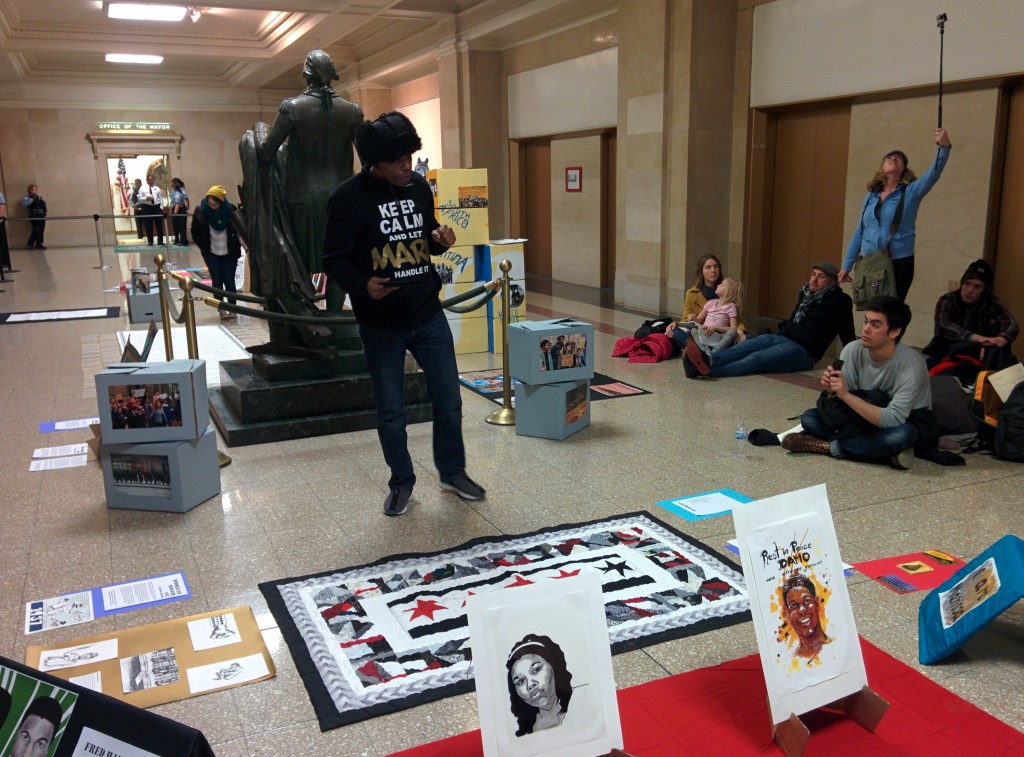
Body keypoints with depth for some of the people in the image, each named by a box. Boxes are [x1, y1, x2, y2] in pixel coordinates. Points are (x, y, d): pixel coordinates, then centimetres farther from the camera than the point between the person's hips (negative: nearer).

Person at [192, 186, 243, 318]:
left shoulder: (230, 210, -12)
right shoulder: (200, 211, -9)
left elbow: (240, 230, 0)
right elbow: (195, 232, 3)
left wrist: (237, 247, -8)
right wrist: (204, 247, 0)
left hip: (229, 253, -1)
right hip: (212, 254, 1)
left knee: (229, 281, 2)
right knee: (217, 282, 2)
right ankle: (221, 309, 7)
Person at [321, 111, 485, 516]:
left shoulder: (419, 186, 3)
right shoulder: (349, 198, -12)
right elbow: (334, 259, -9)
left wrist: (441, 240, -7)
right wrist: (362, 285, -28)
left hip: (428, 314, 4)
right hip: (381, 324, -4)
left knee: (449, 399, 10)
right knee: (390, 412, 7)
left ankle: (452, 471, 31)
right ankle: (402, 481, 27)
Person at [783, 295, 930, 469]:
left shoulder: (911, 365, -28)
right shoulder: (853, 350, -16)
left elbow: (893, 419, -36)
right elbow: (842, 398, -10)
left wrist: (846, 395, -40)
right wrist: (831, 391, -33)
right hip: (864, 418, 4)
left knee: (902, 435, -40)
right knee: (809, 418, -14)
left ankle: (827, 446, -21)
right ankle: (885, 450, -18)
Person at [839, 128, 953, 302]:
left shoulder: (911, 192, 1)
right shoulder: (871, 196, 10)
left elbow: (933, 174, -18)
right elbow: (859, 233, 14)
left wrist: (944, 148, -35)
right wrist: (846, 265, 14)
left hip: (899, 263, -3)